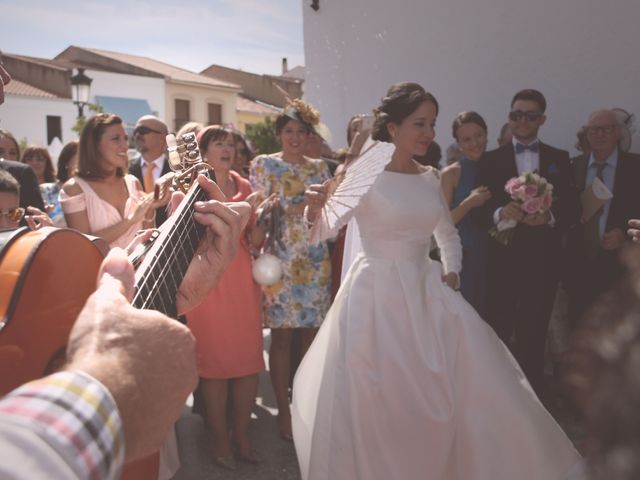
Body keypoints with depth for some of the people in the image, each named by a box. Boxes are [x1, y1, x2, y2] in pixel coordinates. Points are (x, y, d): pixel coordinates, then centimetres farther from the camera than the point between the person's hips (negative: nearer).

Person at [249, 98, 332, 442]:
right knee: (282, 334, 1)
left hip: (316, 260, 4)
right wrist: (299, 208, -12)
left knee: (313, 331, 6)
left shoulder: (319, 168, 14)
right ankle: (284, 410, 14)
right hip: (280, 259, -3)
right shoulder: (264, 164, 4)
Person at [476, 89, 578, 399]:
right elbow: (480, 208, -2)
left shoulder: (559, 159, 9)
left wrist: (550, 217, -18)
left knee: (535, 330, 11)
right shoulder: (491, 160, 5)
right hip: (503, 255, -1)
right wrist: (500, 213, -23)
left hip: (543, 257, 1)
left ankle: (533, 393, 27)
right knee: (498, 328, 4)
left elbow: (572, 207, 2)